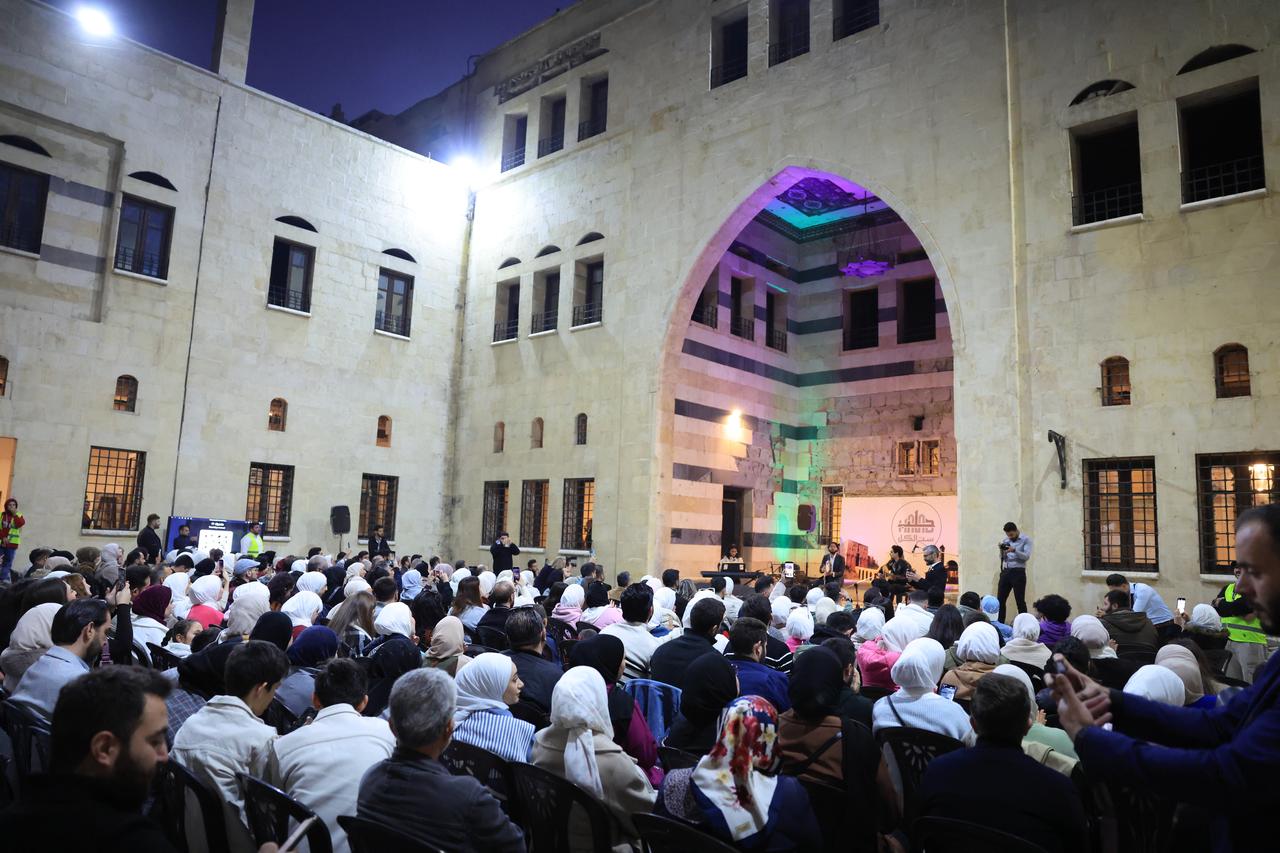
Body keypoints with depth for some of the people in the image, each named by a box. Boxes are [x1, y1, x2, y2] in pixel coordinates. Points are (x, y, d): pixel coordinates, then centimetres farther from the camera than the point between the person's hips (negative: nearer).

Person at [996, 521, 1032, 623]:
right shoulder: (1005, 540, 12)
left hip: (1018, 572, -5)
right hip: (1005, 571, 5)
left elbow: (1027, 556, -13)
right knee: (1000, 600, 4)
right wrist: (1001, 550, -6)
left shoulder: (1026, 539, -3)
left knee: (1020, 601, -1)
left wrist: (1014, 550, -28)